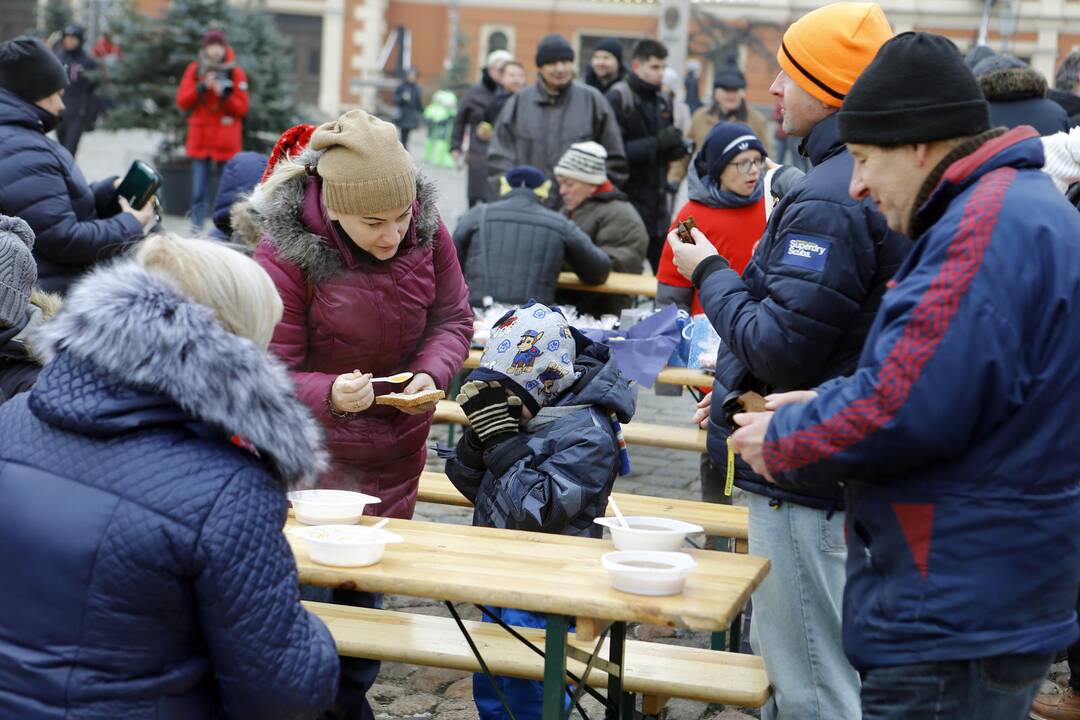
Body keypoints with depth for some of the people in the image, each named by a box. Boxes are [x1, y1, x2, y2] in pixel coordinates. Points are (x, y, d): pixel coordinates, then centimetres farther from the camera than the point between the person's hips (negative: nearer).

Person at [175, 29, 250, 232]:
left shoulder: (236, 73, 2)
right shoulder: (195, 69, 7)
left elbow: (242, 108, 0)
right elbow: (182, 101, 2)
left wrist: (225, 95, -17)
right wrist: (202, 87, -12)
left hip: (227, 141, -1)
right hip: (200, 140, 1)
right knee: (199, 191, -1)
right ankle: (196, 232, 3)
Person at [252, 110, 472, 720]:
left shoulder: (427, 231, -11)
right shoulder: (286, 257, -23)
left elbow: (453, 319, 1)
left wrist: (432, 373, -20)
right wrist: (330, 395, -38)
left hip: (395, 454, 4)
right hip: (314, 453, -4)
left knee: (368, 586, 16)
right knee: (306, 589, -6)